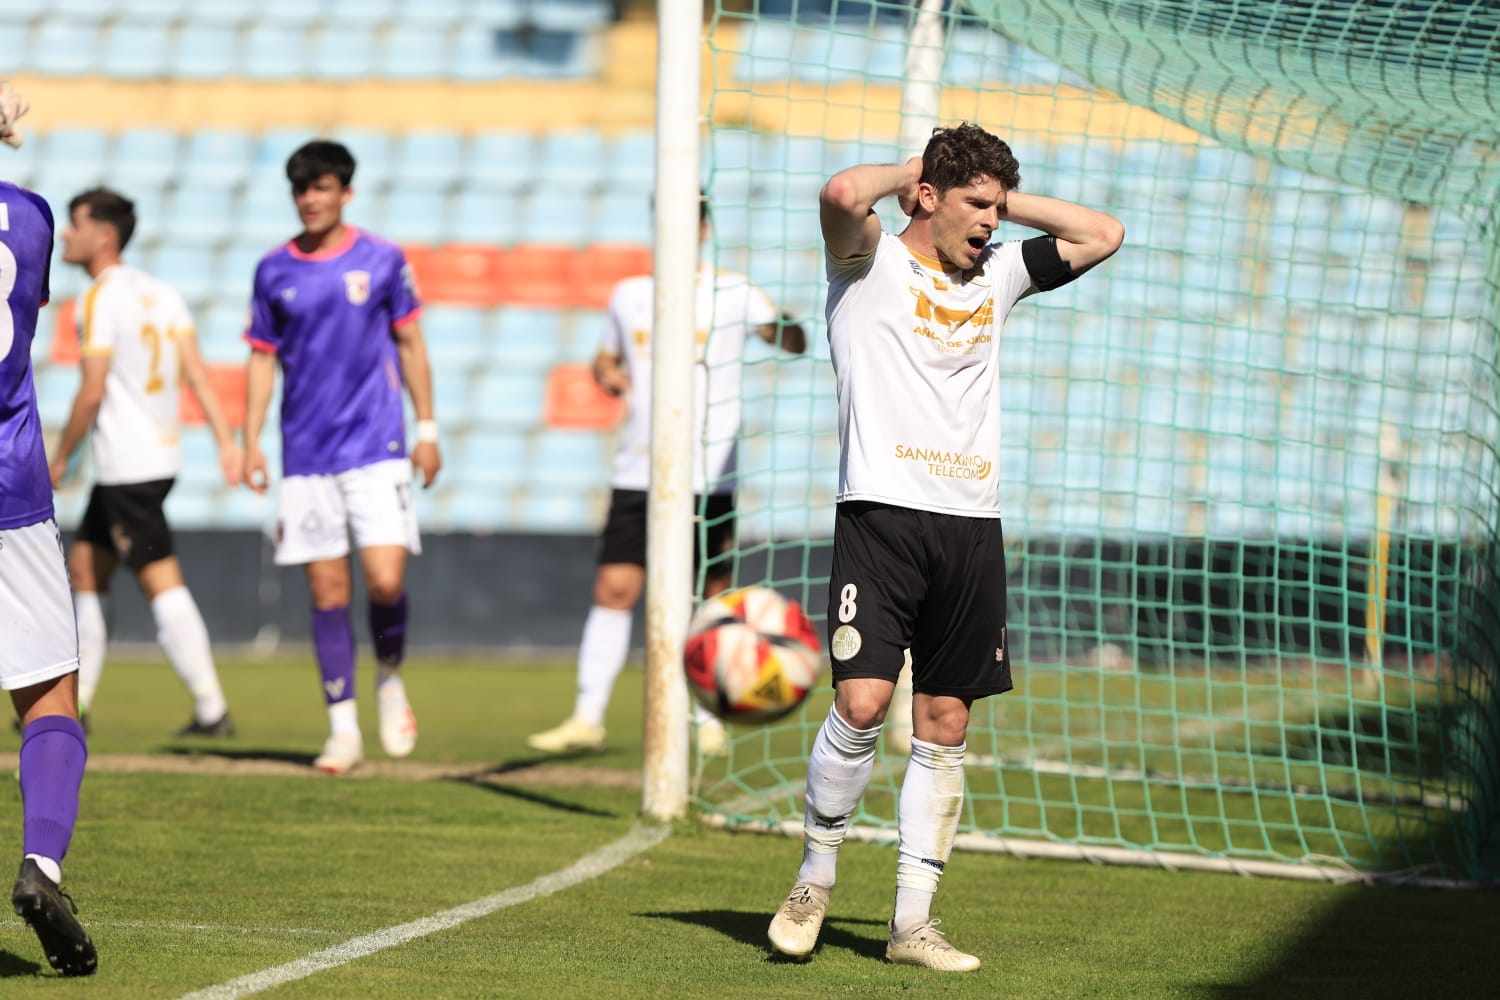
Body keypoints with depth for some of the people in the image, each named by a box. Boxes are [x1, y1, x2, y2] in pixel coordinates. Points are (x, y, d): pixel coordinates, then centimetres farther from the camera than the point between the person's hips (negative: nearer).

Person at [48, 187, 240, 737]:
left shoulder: (100, 299, -13)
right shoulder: (160, 293, 12)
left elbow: (92, 393, -16)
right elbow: (197, 372, 6)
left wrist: (60, 459, -5)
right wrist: (226, 442, 3)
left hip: (127, 466, -9)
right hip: (160, 454, 9)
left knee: (162, 584, -10)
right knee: (83, 568, 16)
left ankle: (211, 709, -12)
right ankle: (75, 702, 20)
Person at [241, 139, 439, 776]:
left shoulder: (382, 261, 2)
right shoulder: (274, 271, 6)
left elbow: (410, 344, 8)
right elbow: (262, 359, 11)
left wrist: (427, 428, 5)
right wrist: (251, 441, 4)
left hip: (376, 446, -2)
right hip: (306, 454, 2)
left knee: (385, 579, -13)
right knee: (328, 592, 0)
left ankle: (390, 680, 16)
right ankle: (343, 729, 6)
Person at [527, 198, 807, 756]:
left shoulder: (731, 295, 0)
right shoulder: (629, 296, 11)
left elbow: (791, 342, -8)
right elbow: (607, 357, 25)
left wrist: (788, 324, -32)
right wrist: (606, 374, 1)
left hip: (708, 477, -2)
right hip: (637, 474, 2)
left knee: (714, 597, 1)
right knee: (614, 588, -5)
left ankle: (706, 719, 13)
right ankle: (587, 717, -2)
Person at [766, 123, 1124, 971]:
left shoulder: (996, 273, 19)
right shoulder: (872, 263, 2)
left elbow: (1103, 235, 24)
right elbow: (842, 195, -19)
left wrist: (1001, 199, 16)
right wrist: (912, 170, 0)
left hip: (972, 526, 6)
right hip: (883, 512, -6)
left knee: (945, 725, 4)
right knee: (862, 704, -16)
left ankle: (913, 923, 10)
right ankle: (814, 883, 4)